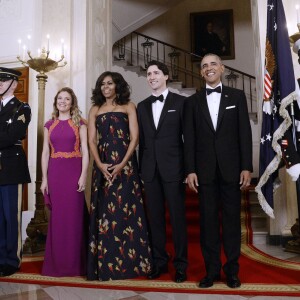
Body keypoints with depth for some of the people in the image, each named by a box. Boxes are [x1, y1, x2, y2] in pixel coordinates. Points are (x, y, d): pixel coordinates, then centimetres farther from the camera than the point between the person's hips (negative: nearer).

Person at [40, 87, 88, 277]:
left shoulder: (79, 123, 4)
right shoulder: (49, 125, 13)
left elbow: (85, 151, -1)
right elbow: (45, 153, 10)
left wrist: (84, 175, -11)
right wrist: (44, 178, 4)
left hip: (74, 171, -2)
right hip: (55, 172, 3)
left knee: (74, 215, 0)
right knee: (57, 216, 5)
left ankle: (74, 262, 12)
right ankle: (57, 262, 16)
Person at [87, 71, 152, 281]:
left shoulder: (128, 106, 7)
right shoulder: (95, 110, 14)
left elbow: (135, 137, -3)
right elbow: (91, 140, 5)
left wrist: (122, 164, -14)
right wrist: (100, 164, -11)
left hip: (125, 163, -2)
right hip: (103, 165, 2)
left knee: (126, 210, -2)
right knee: (104, 211, 2)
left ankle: (130, 262, 8)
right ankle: (106, 264, 11)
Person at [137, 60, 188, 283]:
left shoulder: (180, 102, 1)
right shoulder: (142, 106, 13)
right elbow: (141, 139, 12)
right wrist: (141, 168, 7)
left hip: (173, 168, -4)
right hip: (150, 170, 4)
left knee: (178, 217, 3)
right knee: (155, 218, 10)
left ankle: (181, 264, 15)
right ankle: (159, 261, 22)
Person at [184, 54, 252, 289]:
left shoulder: (237, 96, 7)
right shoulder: (192, 101, 9)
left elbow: (245, 133, 2)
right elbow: (189, 138, 4)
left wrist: (247, 167, -5)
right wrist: (190, 170, -4)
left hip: (231, 167, 0)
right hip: (205, 169, 1)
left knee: (232, 218, 6)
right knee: (208, 219, 5)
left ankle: (232, 269, 18)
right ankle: (212, 269, 16)